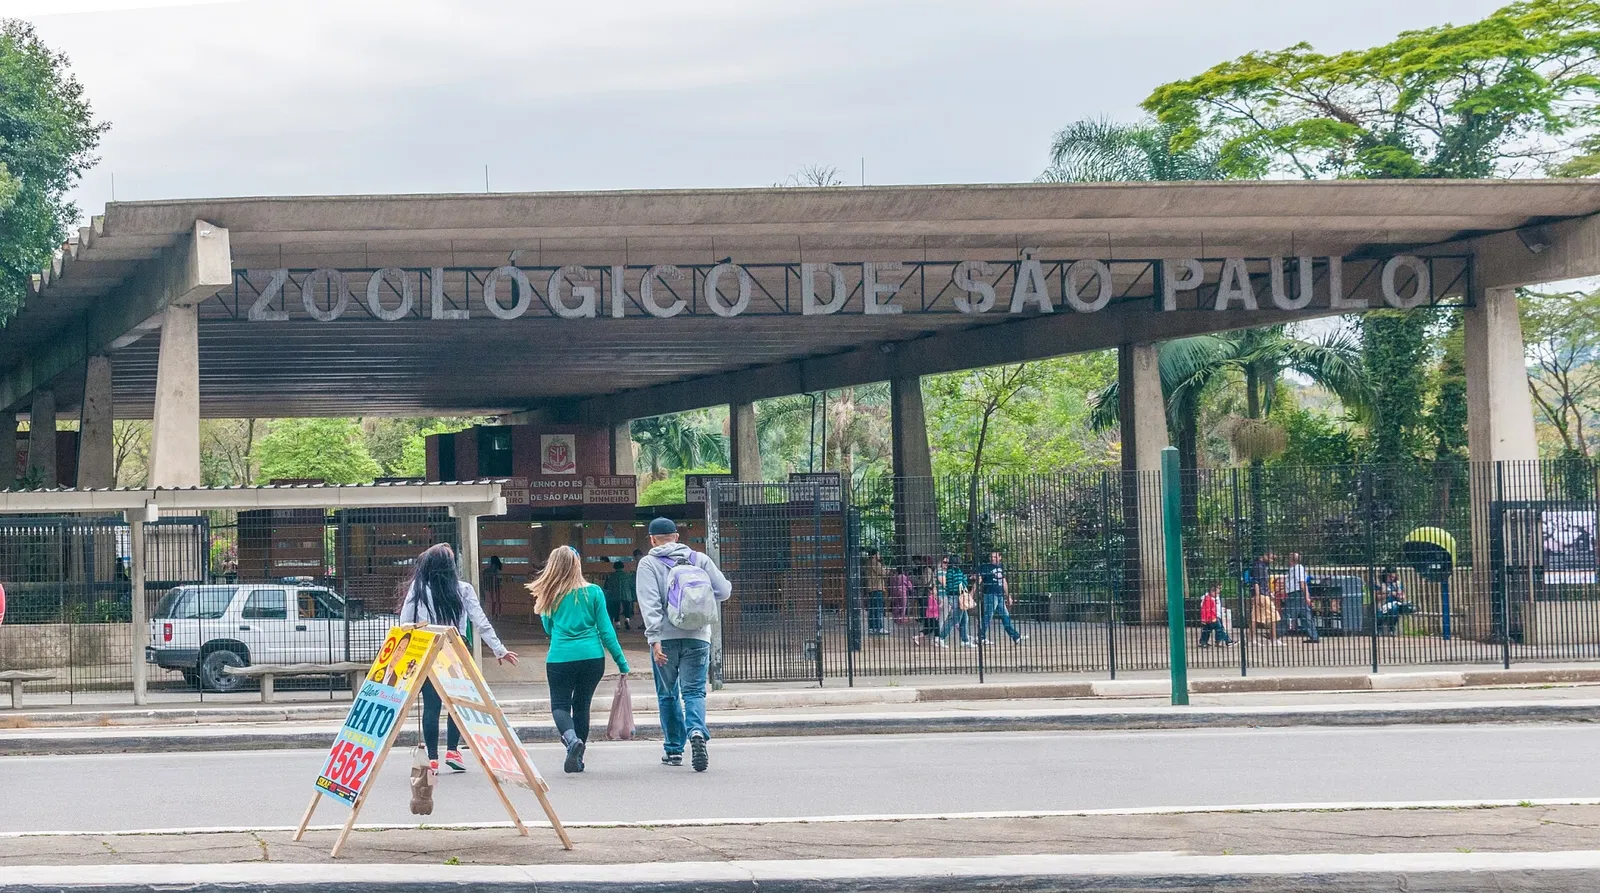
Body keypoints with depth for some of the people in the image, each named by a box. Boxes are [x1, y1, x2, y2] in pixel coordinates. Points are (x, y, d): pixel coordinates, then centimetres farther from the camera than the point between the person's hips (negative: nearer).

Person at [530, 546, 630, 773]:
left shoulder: (549, 595, 1)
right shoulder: (593, 592, 0)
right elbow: (606, 630, 0)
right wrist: (621, 662, 4)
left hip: (560, 658, -1)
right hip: (592, 657, 1)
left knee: (560, 705, 7)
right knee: (582, 705, 13)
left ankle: (572, 739, -23)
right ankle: (576, 759, 13)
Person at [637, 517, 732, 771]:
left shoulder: (648, 564, 2)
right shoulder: (700, 559, 8)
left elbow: (650, 604, -10)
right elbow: (723, 592, 5)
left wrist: (654, 638, -16)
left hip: (666, 636, -1)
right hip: (697, 636, 1)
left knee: (668, 694, 13)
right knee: (694, 691, 2)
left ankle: (673, 749, 17)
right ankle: (697, 731, -26)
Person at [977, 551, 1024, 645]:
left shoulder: (1001, 566, 15)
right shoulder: (985, 567, -6)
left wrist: (1008, 595, 24)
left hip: (1000, 596, 7)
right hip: (990, 595, -7)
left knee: (1006, 617, 11)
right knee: (987, 616, -8)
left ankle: (1016, 637, 15)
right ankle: (981, 637, -2)